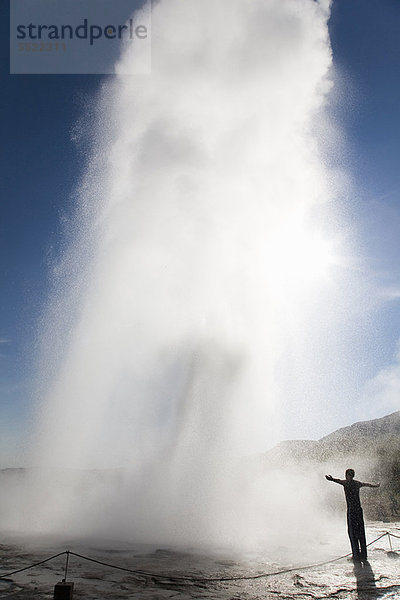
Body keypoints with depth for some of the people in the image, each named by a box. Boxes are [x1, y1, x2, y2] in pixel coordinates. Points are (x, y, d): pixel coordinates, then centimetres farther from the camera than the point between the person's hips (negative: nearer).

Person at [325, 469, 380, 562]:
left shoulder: (346, 482, -6)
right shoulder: (358, 483, 13)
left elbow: (340, 481, -31)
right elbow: (368, 485, 33)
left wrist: (332, 479, -51)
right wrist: (376, 485, 53)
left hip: (351, 510, -6)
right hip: (359, 510, 6)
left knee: (352, 533, -1)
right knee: (361, 533, 13)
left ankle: (356, 556, -2)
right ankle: (363, 555, 18)